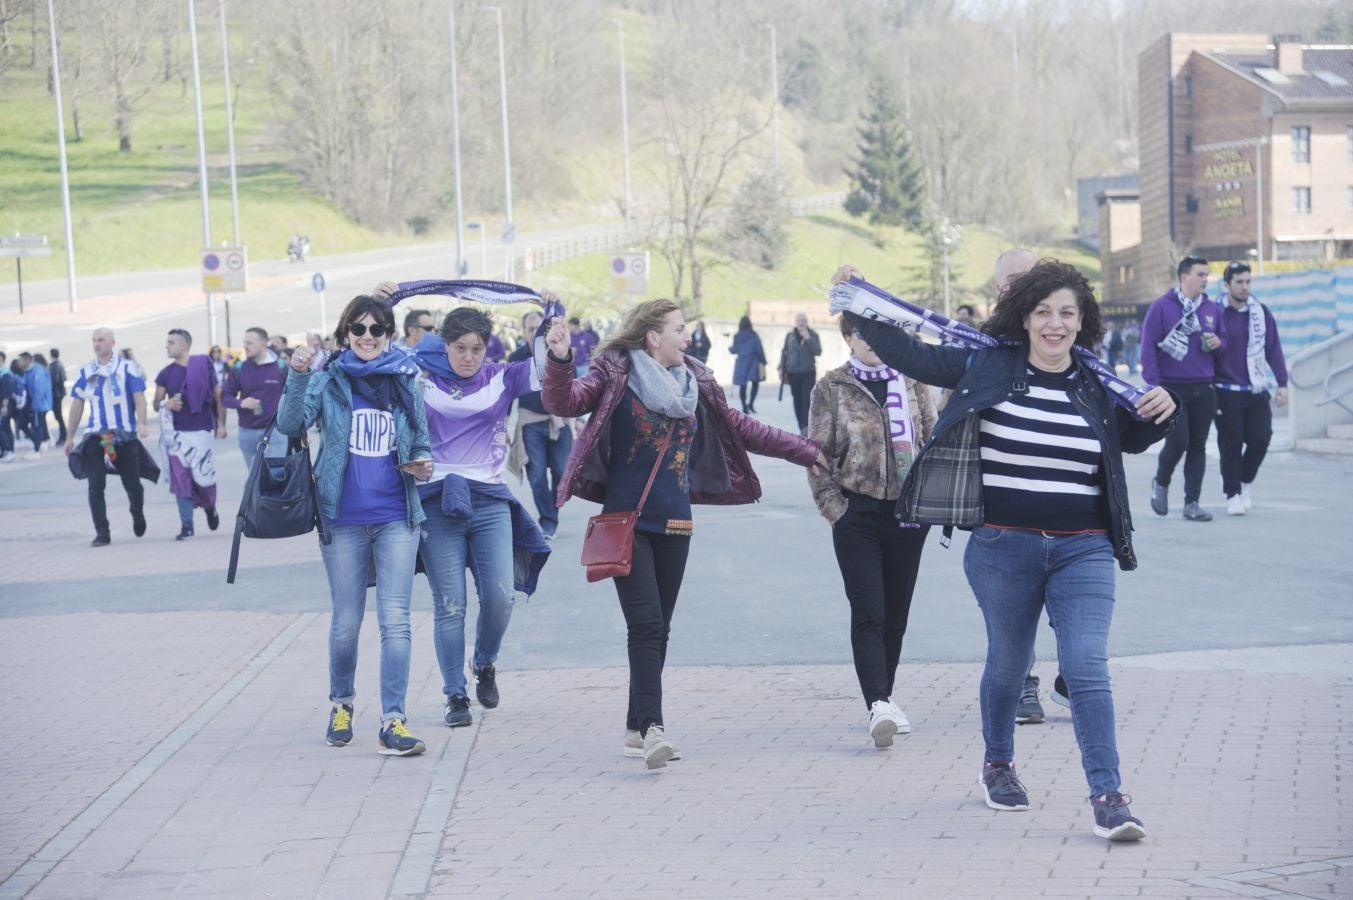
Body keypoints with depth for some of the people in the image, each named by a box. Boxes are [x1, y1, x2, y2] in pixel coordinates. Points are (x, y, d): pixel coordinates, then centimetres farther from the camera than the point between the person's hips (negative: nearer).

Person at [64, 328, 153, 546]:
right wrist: (69, 437, 12)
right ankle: (102, 533, -5)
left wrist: (141, 424, -22)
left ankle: (138, 516, 34)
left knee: (132, 484, 4)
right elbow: (77, 405, 13)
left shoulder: (127, 367, 0)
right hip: (95, 437, 2)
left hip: (125, 436, -2)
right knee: (95, 485, -8)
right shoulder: (85, 371, 9)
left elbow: (139, 397, -6)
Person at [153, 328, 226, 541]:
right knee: (181, 479, -3)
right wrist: (166, 404, -11)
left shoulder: (204, 366, 1)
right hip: (177, 433, 2)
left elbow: (218, 396, 6)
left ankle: (210, 507, 29)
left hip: (201, 431, -2)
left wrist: (221, 423, -1)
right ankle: (186, 525, 3)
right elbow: (156, 404, 12)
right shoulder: (166, 374, 7)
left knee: (203, 477, -3)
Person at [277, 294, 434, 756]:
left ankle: (393, 722, -6)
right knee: (346, 622, 8)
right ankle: (341, 703, 31)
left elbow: (421, 442, 14)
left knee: (395, 619, -6)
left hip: (396, 518, 1)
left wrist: (422, 464, -8)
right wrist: (298, 375, -30)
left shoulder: (406, 381, 5)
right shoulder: (328, 380, -2)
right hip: (343, 519, -1)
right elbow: (291, 425, -17)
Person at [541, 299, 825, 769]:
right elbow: (564, 401, -18)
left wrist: (805, 451, 21)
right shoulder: (616, 374, -5)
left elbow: (741, 429, 19)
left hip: (675, 524, 6)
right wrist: (560, 360, -38)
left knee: (658, 629, 9)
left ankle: (638, 729, 18)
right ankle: (651, 727, -20)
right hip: (627, 520, -6)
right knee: (645, 625, -15)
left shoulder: (695, 384, 11)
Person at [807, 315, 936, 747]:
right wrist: (834, 507, -5)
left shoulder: (913, 382, 7)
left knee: (896, 613, 9)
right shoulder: (832, 388, 2)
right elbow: (817, 453, 2)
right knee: (868, 611, -10)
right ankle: (878, 705, -17)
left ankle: (883, 699, 23)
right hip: (858, 513, -3)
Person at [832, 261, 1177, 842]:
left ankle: (1108, 797, -11)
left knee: (1087, 668, -10)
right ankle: (998, 765, 40)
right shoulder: (987, 367, -1)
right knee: (1008, 663, 15)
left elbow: (1132, 438, 21)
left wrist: (1161, 412, 1)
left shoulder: (1097, 385, 5)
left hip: (1083, 551, 1)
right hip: (1004, 547, 0)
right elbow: (909, 355, 2)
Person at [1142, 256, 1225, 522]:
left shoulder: (1213, 309, 9)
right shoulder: (1161, 306, -5)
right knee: (1178, 441, -11)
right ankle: (1161, 482, 18)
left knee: (1198, 446, 4)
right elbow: (1148, 346, -7)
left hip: (1203, 390, 4)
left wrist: (1218, 343, -5)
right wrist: (1153, 385, -14)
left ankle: (1192, 503, 10)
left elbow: (1224, 344, 20)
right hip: (1172, 388, -4)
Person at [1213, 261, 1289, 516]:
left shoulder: (1261, 312, 5)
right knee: (1230, 444, 0)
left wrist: (1282, 383, 3)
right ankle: (1233, 495, 11)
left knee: (1260, 438, -2)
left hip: (1257, 390, 3)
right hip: (1226, 390, -3)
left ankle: (1245, 482, 23)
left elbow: (1273, 349, 7)